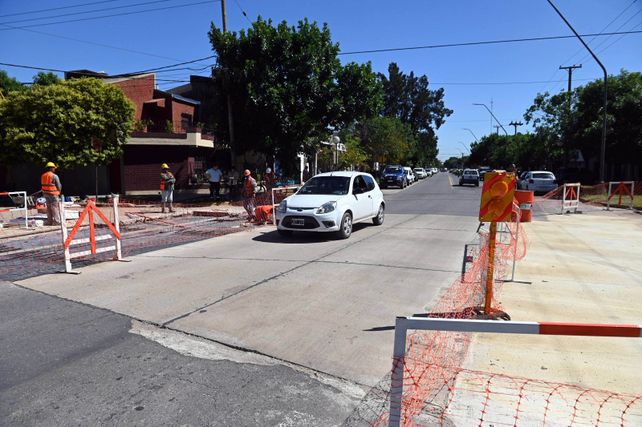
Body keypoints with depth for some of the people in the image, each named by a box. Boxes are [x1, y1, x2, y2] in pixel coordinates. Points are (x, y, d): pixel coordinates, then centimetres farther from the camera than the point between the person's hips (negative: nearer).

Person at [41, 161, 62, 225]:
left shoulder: (43, 176, 8)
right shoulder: (54, 176, -14)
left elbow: (42, 185, 12)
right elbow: (59, 186, -10)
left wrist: (45, 192, 19)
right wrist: (58, 191, 9)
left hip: (46, 194, 7)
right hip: (53, 194, -7)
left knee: (49, 208, 14)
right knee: (55, 207, -3)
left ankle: (49, 221, 19)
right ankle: (56, 221, -4)